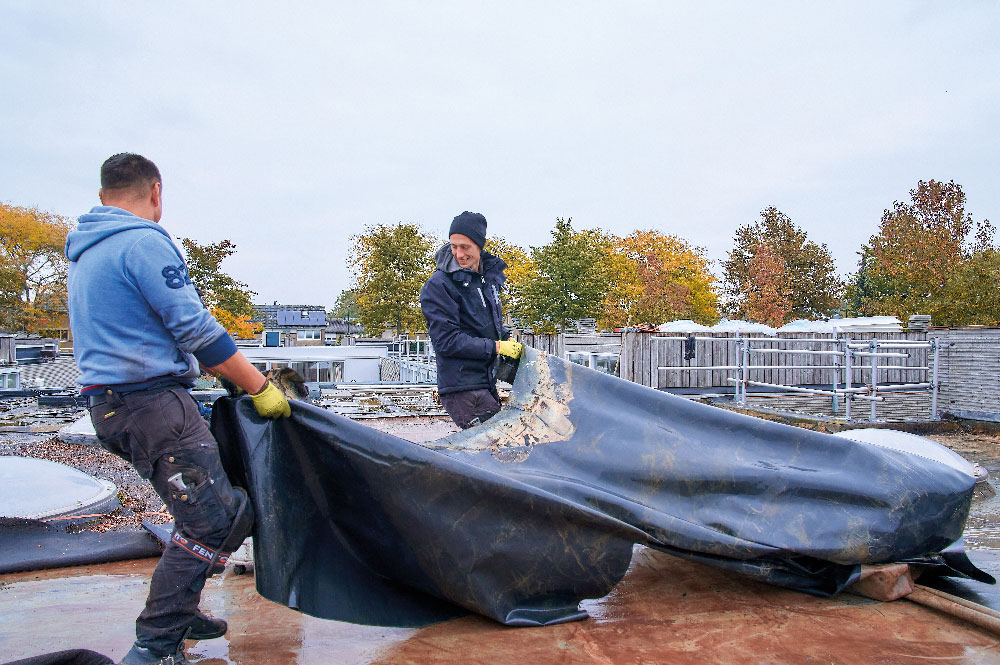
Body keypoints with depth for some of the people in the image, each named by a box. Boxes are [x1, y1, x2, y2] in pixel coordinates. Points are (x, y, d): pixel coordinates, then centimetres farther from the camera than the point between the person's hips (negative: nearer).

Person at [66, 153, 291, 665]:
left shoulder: (85, 252, 20)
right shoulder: (143, 242, -11)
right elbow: (196, 330, -16)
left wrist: (197, 364, 28)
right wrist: (261, 388, -10)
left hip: (111, 405, 10)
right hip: (152, 400, -10)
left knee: (220, 508, 16)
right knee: (210, 520, -9)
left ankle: (178, 615, 26)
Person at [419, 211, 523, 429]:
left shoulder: (489, 276, 10)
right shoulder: (438, 286, -13)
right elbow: (447, 341, -18)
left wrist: (507, 338, 6)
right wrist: (497, 346, -17)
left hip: (486, 384, 8)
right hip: (461, 388, -8)